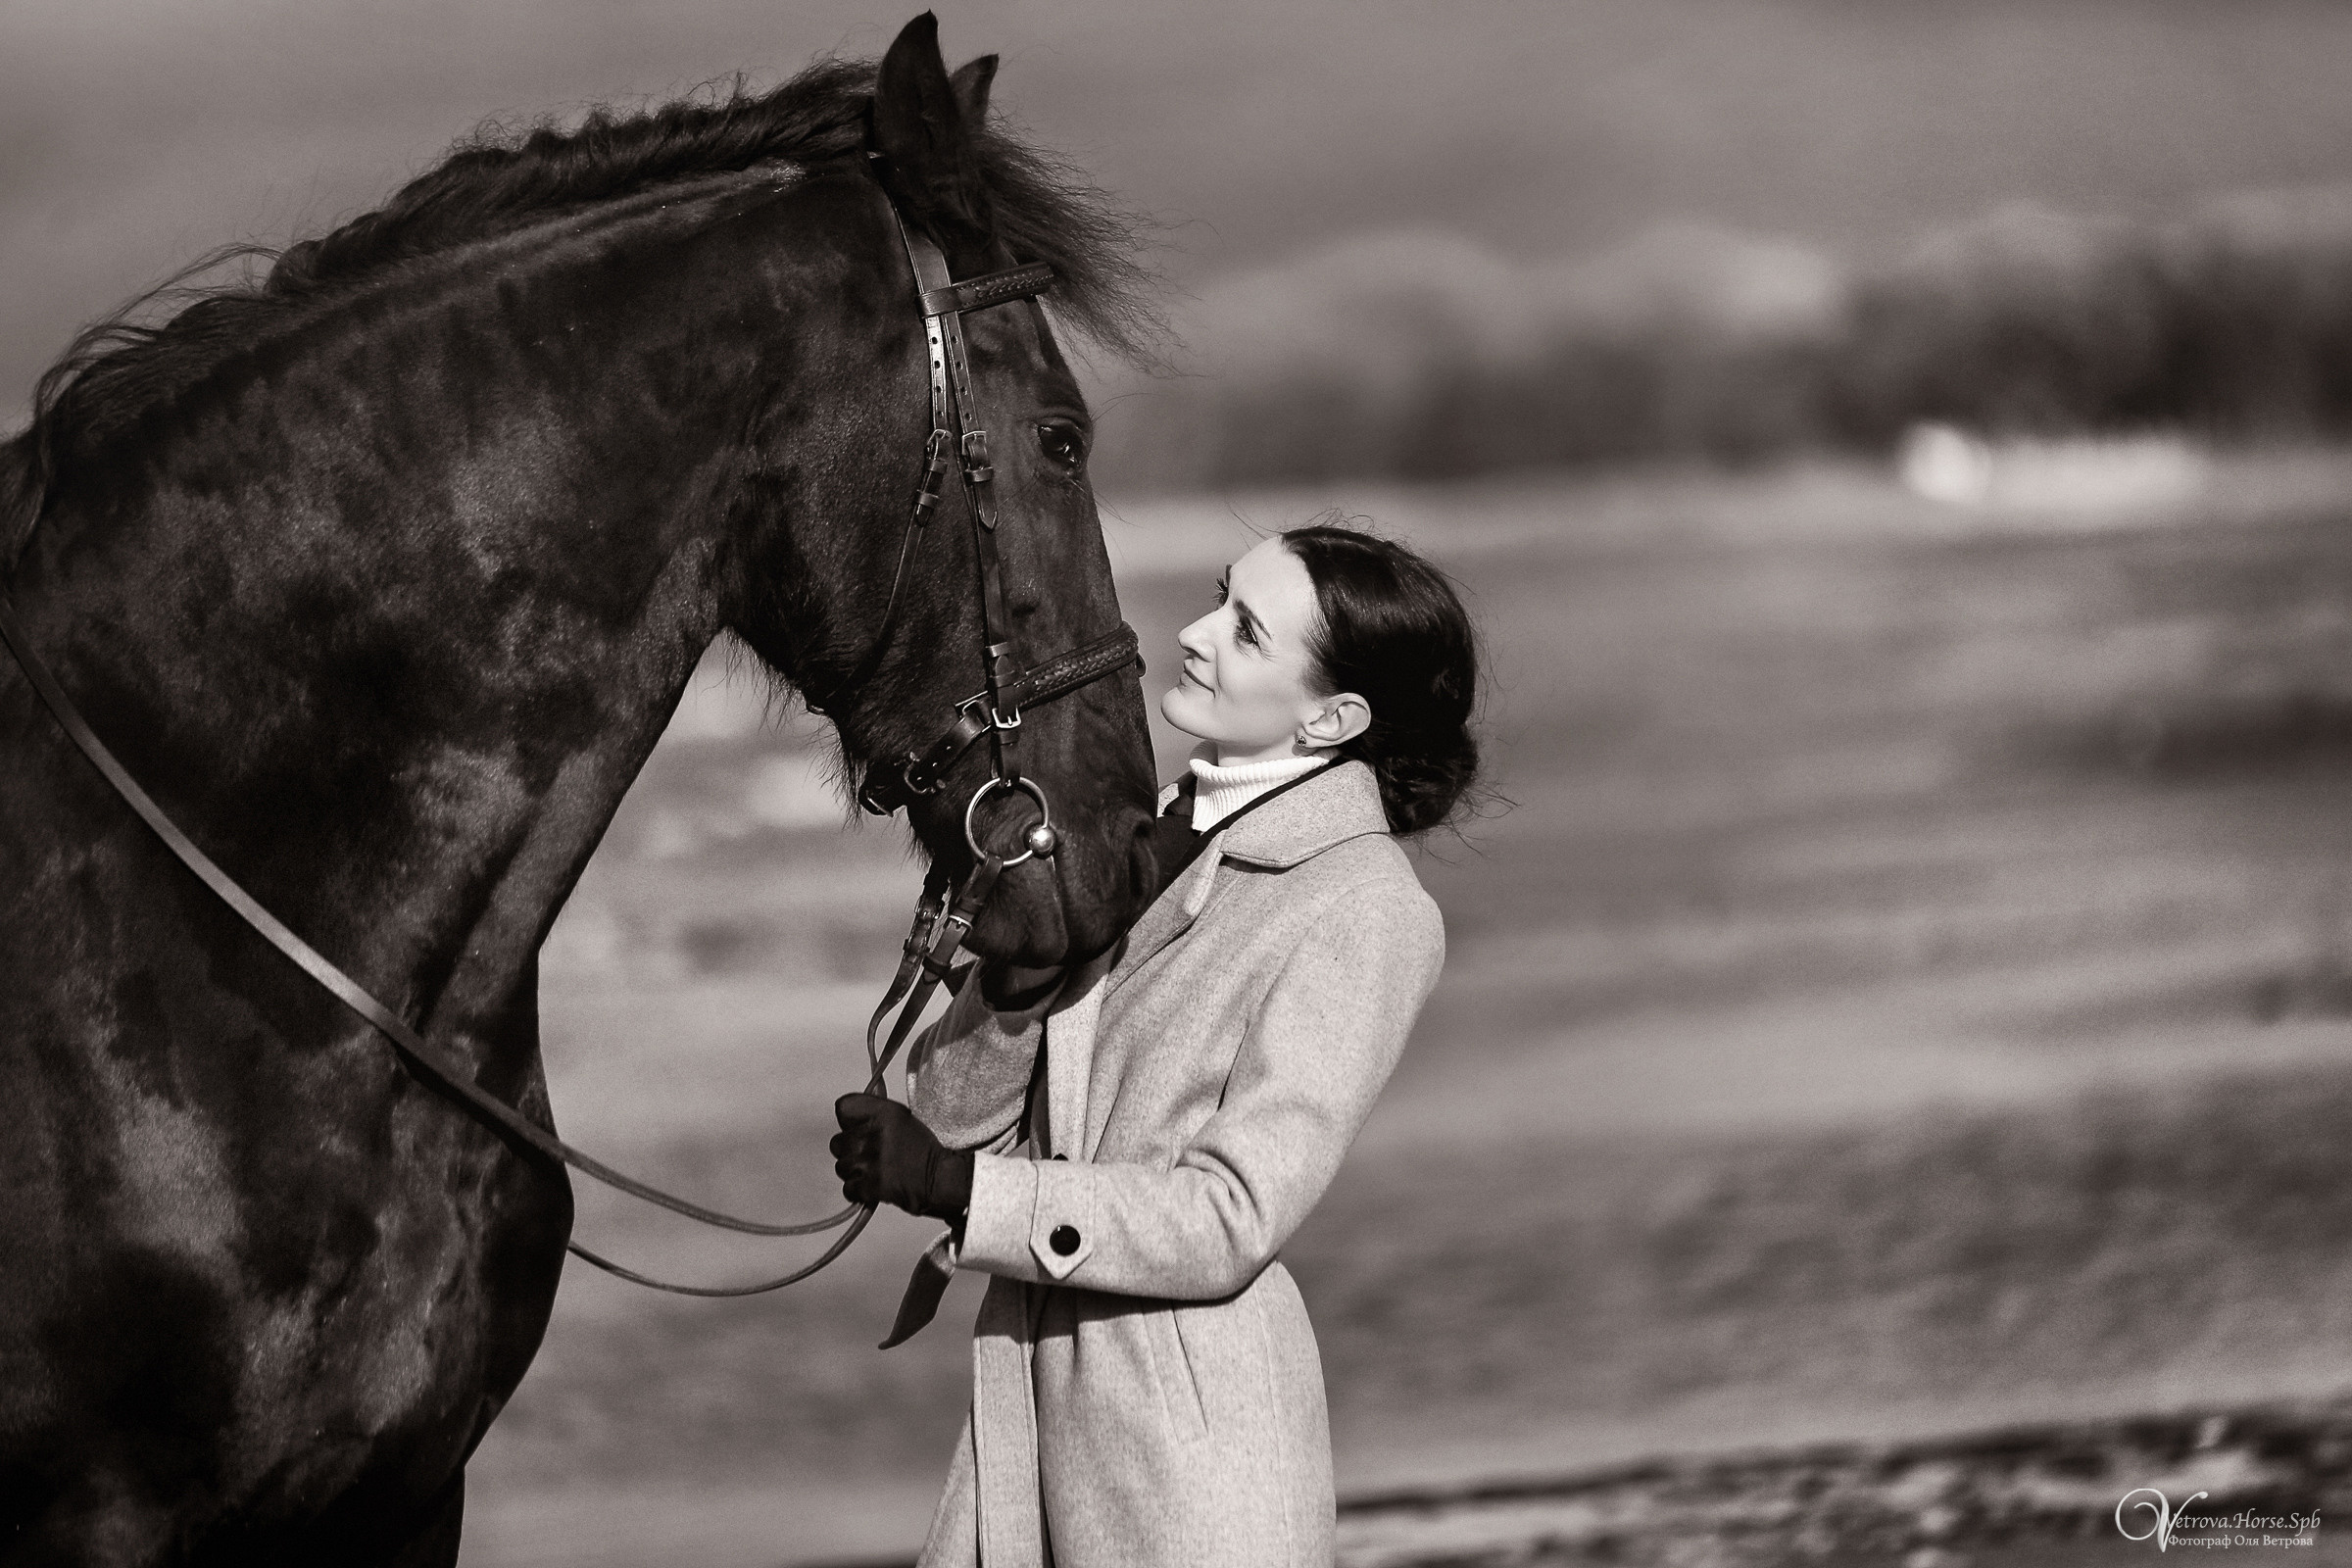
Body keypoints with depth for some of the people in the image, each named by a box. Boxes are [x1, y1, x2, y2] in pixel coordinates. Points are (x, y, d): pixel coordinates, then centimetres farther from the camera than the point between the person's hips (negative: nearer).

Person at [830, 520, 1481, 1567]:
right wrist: (1018, 974, -11)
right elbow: (952, 1117, 7)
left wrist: (959, 1186, -16)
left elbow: (1231, 1223, -15)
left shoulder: (1366, 913, -9)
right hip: (1026, 1395, 6)